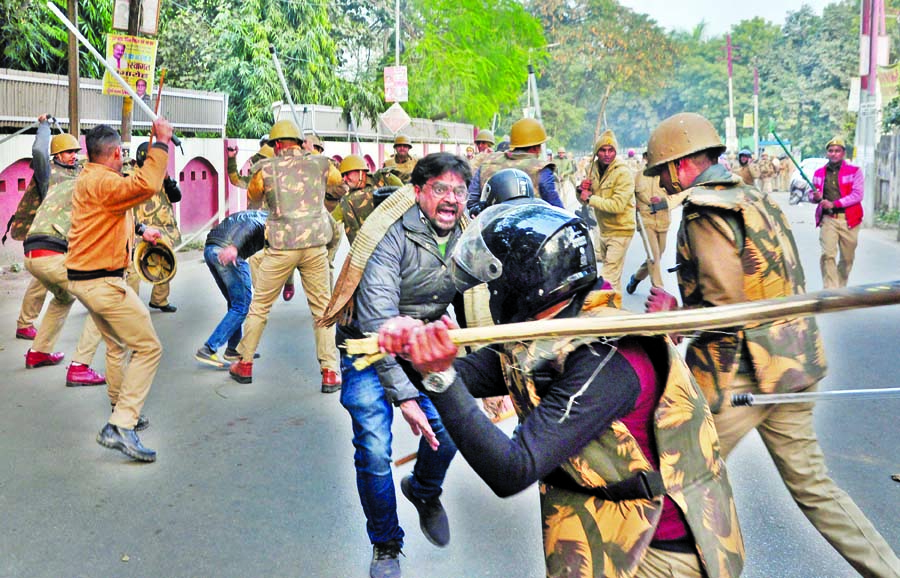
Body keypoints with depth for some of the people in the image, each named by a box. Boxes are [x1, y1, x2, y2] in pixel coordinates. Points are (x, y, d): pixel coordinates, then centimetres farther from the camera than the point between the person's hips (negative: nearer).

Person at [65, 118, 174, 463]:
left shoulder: (88, 180, 15)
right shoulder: (101, 182, -18)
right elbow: (146, 185, -36)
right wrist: (162, 143, -28)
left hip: (83, 279, 11)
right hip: (102, 282, -11)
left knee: (117, 344, 25)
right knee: (148, 349, -7)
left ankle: (123, 413, 37)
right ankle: (121, 427, -12)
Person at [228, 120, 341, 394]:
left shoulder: (266, 167, 2)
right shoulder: (319, 163, 5)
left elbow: (252, 194, 18)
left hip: (281, 245, -1)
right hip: (315, 244, 1)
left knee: (259, 306, 14)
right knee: (322, 308, 8)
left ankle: (244, 364, 24)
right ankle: (330, 373, 5)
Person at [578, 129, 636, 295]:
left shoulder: (623, 173, -18)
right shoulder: (594, 169, 5)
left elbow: (618, 205, -28)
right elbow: (584, 200, 10)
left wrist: (591, 198, -24)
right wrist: (582, 189, -12)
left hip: (619, 231, -8)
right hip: (602, 229, 8)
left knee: (609, 279, -9)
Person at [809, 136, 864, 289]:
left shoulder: (854, 171, 0)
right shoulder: (819, 173, 11)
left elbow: (857, 195, -9)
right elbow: (812, 194, 21)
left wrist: (834, 203, -18)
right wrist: (815, 197, -4)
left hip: (848, 219, -1)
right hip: (827, 219, 1)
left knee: (847, 258, 8)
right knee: (827, 254, -13)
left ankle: (841, 288, 27)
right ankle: (830, 291, -12)